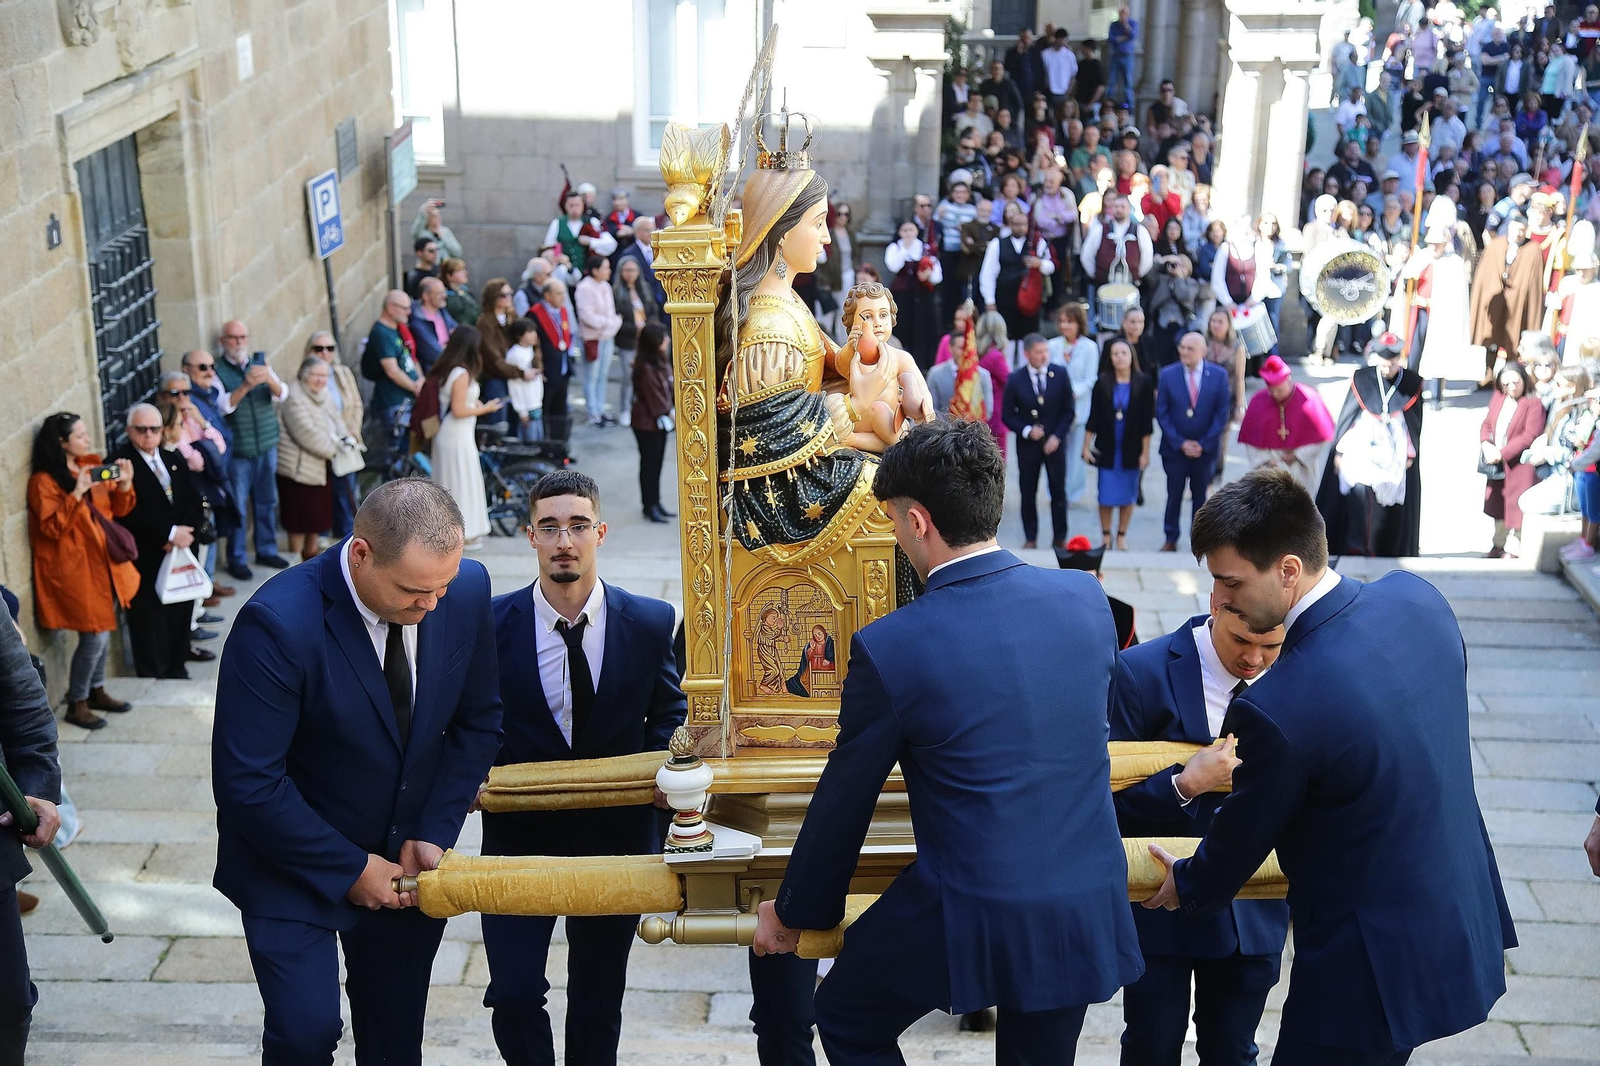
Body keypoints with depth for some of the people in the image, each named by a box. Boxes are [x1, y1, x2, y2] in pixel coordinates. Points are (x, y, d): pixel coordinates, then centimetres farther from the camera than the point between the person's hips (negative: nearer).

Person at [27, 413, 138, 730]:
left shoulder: (91, 466, 7)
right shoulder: (44, 481, -14)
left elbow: (118, 509, 10)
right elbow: (51, 528, -21)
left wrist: (124, 484, -9)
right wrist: (76, 494, -29)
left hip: (103, 562, 7)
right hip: (74, 569, -7)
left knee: (103, 633, 15)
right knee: (94, 637, -7)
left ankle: (96, 691, 32)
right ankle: (76, 704, 9)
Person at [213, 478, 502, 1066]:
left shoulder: (467, 589, -13)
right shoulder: (278, 623, -29)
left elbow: (477, 720, 1)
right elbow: (247, 783, -24)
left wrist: (433, 834, -8)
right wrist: (349, 869, -18)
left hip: (408, 861, 4)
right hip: (295, 864, -4)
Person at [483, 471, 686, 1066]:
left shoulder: (651, 623, -6)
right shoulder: (491, 623, -9)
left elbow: (669, 712, 8)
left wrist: (660, 762, -10)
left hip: (615, 832, 1)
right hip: (519, 830, -1)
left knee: (599, 997, 14)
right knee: (514, 994, -6)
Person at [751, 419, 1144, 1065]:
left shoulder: (889, 647, -16)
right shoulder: (1087, 599, -2)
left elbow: (843, 803, -5)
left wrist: (794, 913, 13)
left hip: (969, 918, -5)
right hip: (1091, 910, 5)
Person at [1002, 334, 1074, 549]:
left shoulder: (1060, 374, -1)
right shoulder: (1015, 379, -4)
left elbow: (1068, 410, 2)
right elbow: (1007, 415, 0)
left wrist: (1057, 436, -8)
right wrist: (1026, 431, -15)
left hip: (1054, 442, 1)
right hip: (1028, 443, -1)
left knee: (1058, 491, 3)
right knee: (1028, 493, 3)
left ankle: (1059, 537, 13)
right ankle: (1030, 538, 13)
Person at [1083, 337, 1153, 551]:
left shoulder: (1143, 383, -5)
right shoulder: (1102, 383, -3)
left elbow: (1147, 421, -4)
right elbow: (1093, 418, 1)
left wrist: (1145, 452, -5)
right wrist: (1086, 446, 0)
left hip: (1132, 448, 0)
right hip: (1107, 446, 0)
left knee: (1128, 494, 7)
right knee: (1106, 494, 2)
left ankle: (1122, 537, 18)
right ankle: (1105, 536, 15)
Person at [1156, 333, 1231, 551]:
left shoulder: (1219, 375, -3)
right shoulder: (1167, 375, -3)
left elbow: (1222, 413, -3)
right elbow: (1161, 413, -3)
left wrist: (1203, 444, -9)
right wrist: (1180, 443, -9)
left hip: (1206, 449, 0)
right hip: (1175, 449, 0)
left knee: (1201, 496, 8)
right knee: (1174, 495, 5)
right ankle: (1170, 540, 16)